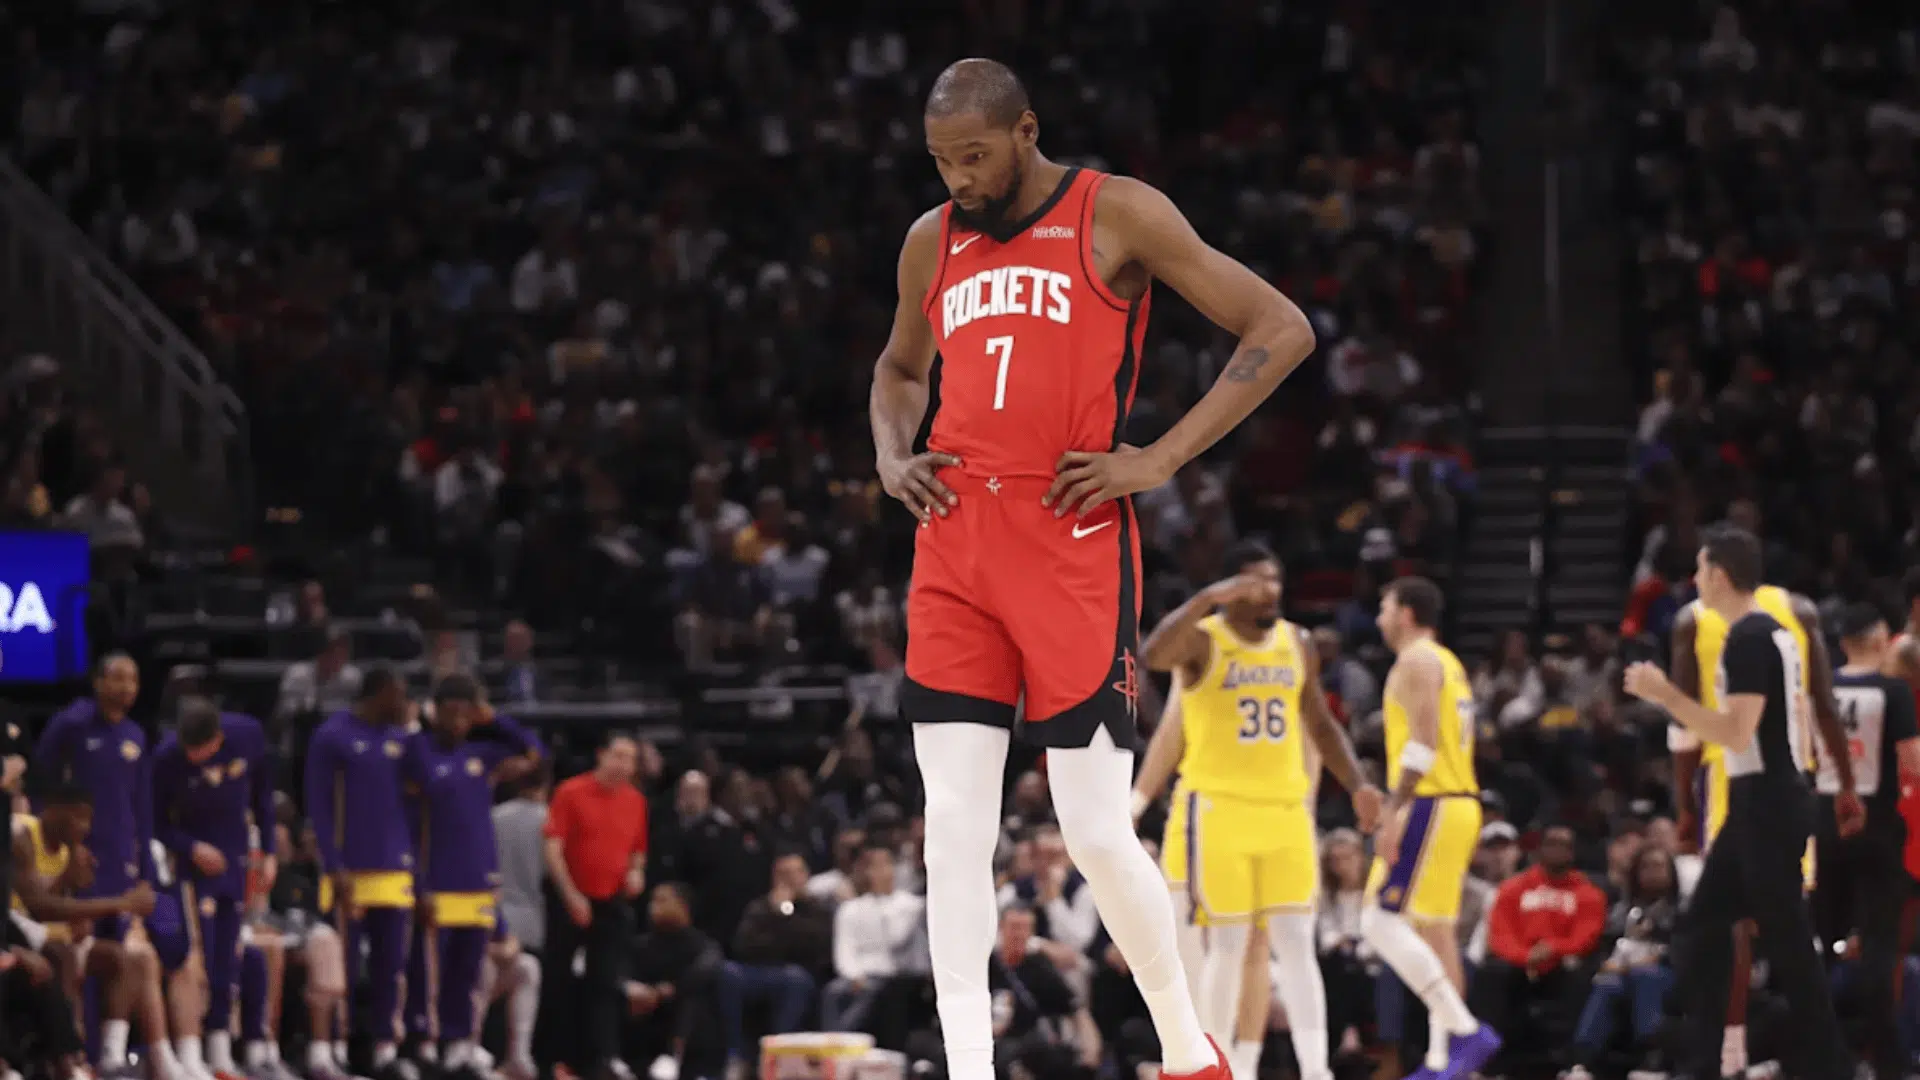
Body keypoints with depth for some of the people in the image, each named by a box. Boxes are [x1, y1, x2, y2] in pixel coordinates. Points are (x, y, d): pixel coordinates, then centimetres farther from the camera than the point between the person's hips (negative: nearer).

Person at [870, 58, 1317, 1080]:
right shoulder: (932, 243, 14)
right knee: (953, 822, -4)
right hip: (954, 546, 5)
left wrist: (1161, 459, -10)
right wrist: (892, 459, 12)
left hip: (1073, 542, -5)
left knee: (1096, 830, -5)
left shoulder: (1117, 216, -2)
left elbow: (1281, 330, -4)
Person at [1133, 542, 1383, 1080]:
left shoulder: (1298, 645, 9)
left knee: (1296, 944, -2)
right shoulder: (1202, 640, -8)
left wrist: (1357, 784, 9)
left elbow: (1320, 724, 21)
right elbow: (1152, 655, -31)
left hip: (1285, 810, 4)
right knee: (1228, 946, -2)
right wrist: (1207, 599, -38)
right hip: (1218, 809, -4)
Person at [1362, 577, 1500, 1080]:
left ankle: (1464, 1030, -19)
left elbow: (1423, 741, -20)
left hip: (1429, 806, -10)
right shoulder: (1449, 664, 21)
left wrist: (1392, 812, -23)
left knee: (1381, 921, -13)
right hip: (1460, 801, 10)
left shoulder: (1417, 661, -9)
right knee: (1436, 932, 11)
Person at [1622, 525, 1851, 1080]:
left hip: (1766, 805, -10)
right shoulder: (1775, 633, 14)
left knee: (1787, 943, -7)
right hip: (1769, 800, 10)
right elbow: (1794, 719, 20)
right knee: (1701, 930, 12)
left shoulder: (1748, 639, -17)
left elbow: (1736, 734, -24)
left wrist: (1665, 695, -20)